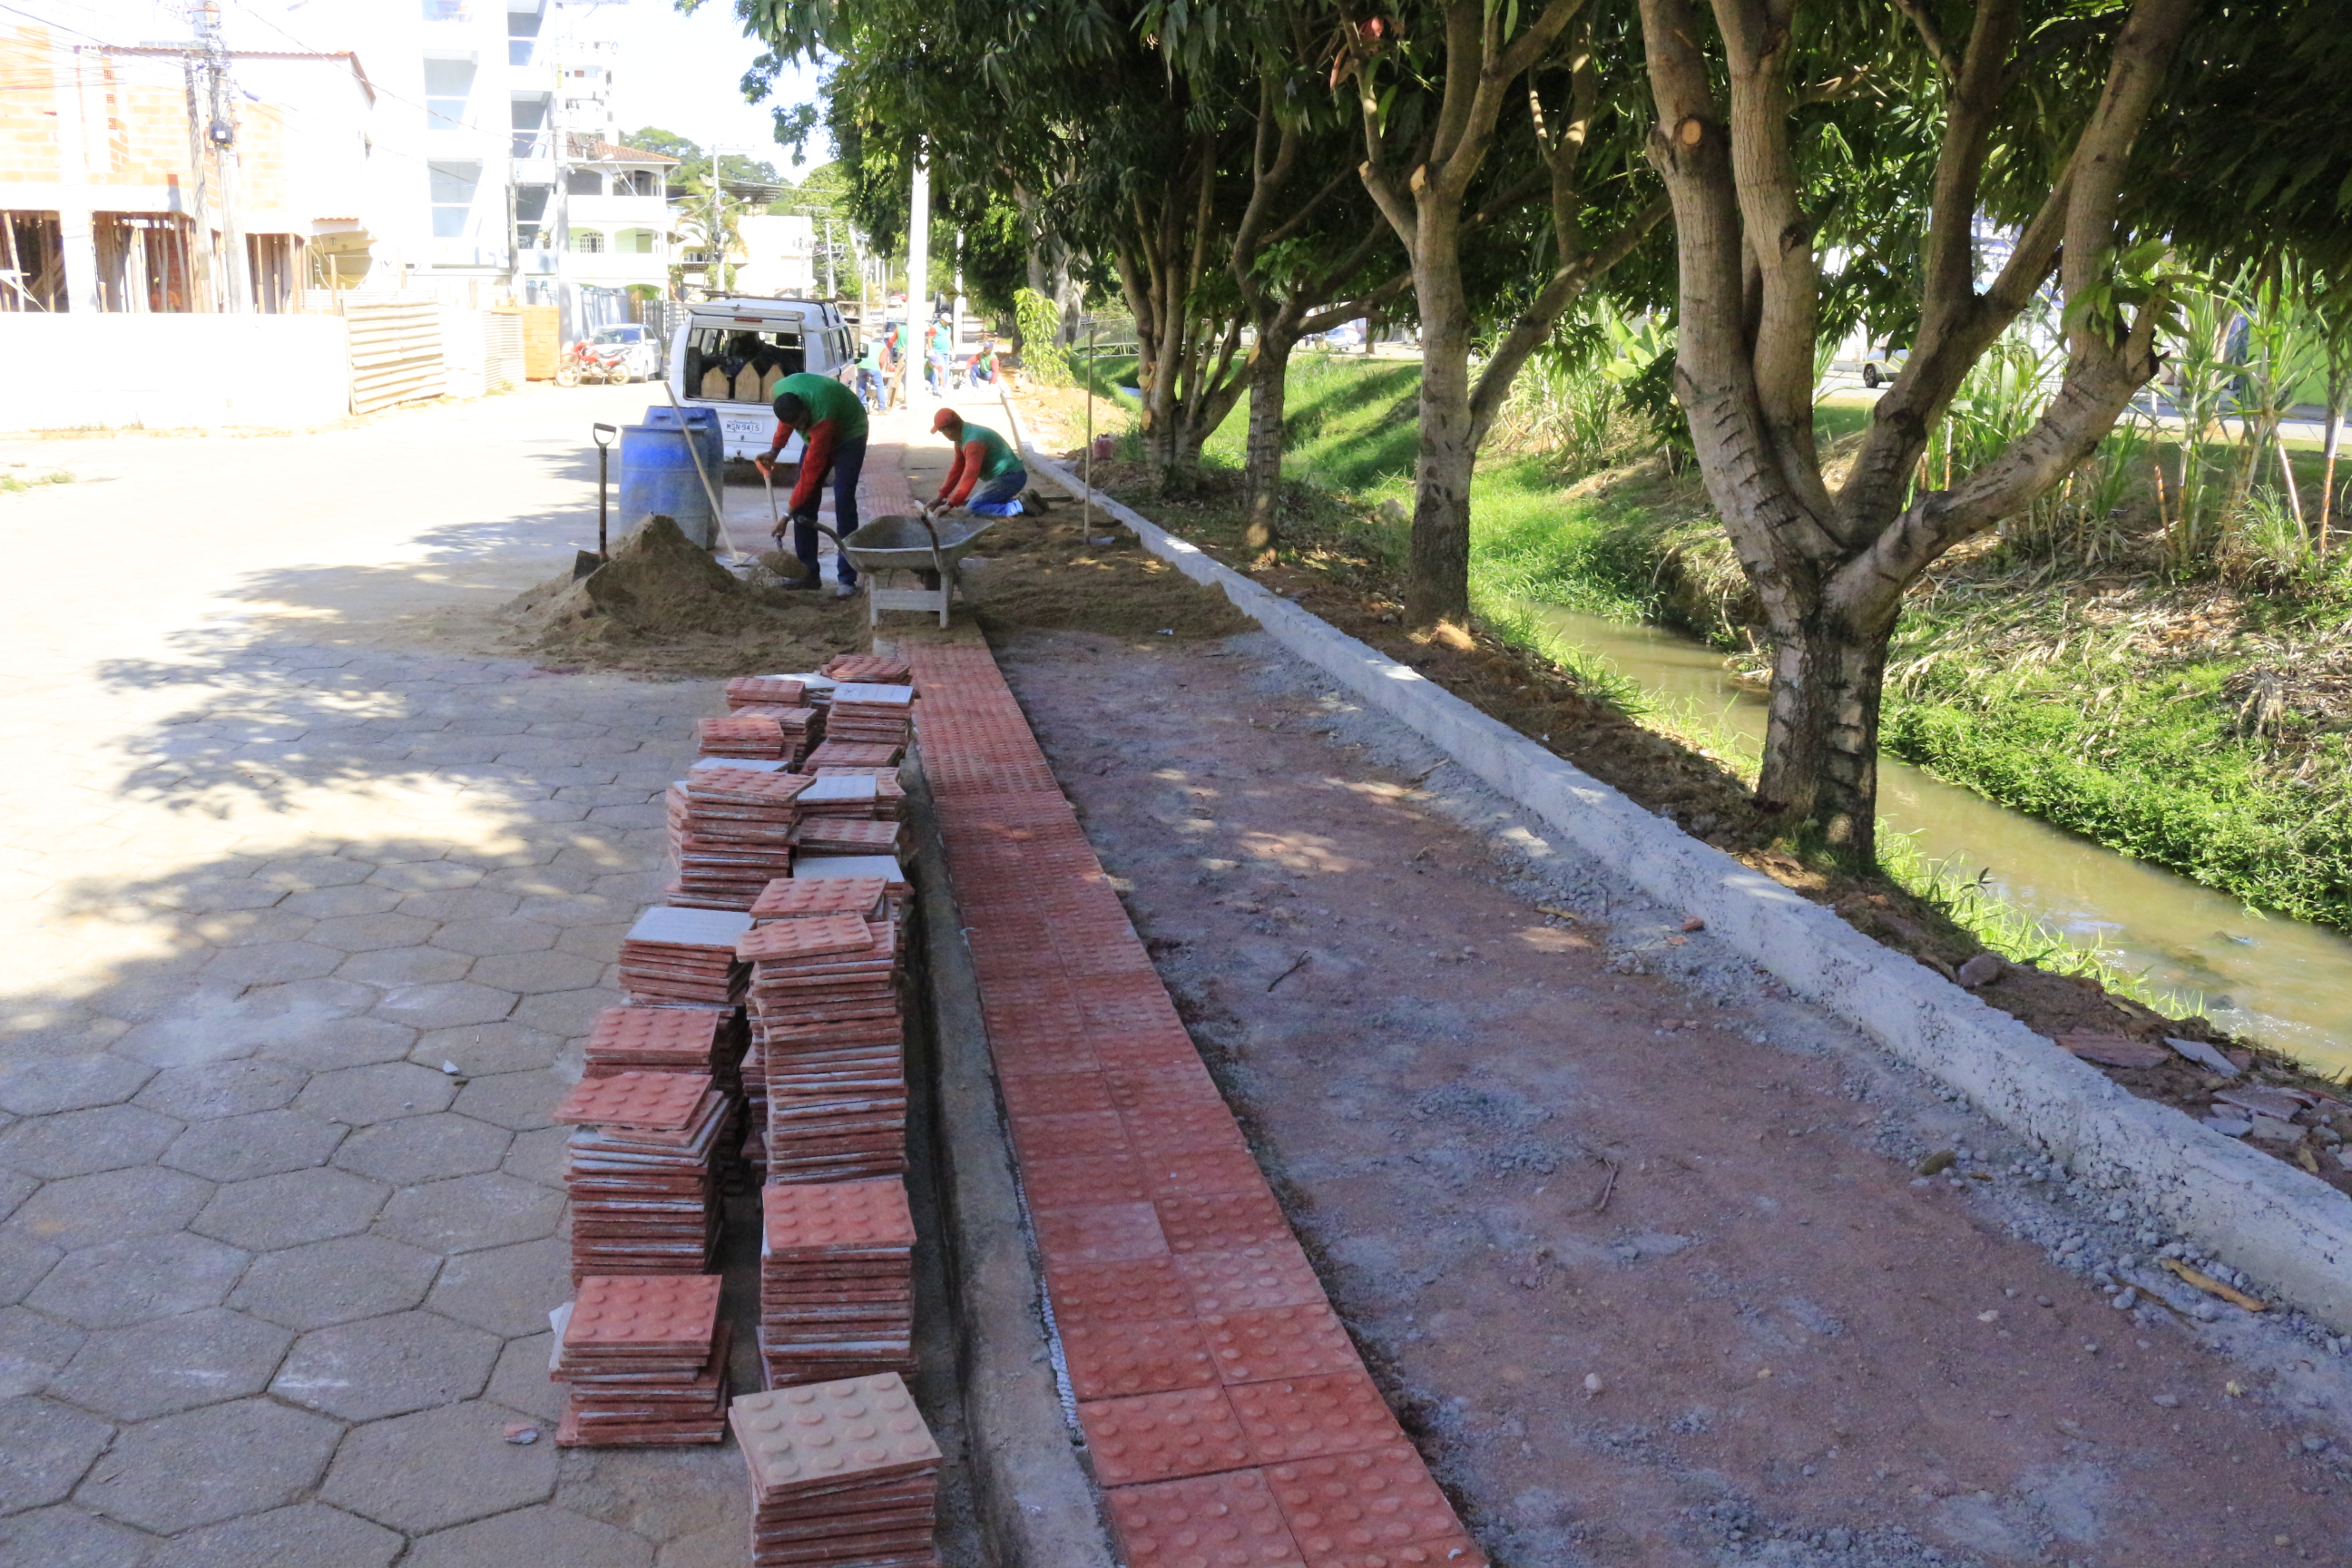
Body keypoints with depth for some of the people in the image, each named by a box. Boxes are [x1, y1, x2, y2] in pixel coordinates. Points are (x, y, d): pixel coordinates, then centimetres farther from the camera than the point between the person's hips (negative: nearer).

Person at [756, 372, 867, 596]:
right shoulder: (780, 392, -25)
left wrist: (787, 515, -32)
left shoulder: (823, 417, -41)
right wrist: (773, 452, -3)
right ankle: (808, 573, 3)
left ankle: (847, 579, -18)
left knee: (843, 502, -20)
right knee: (803, 501, -2)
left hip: (849, 434, -7)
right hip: (817, 434, 7)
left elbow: (810, 474, -36)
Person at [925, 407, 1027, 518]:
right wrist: (940, 497, 11)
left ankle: (1017, 507, -17)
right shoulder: (961, 438, 8)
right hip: (1004, 476, 11)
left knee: (973, 508, -18)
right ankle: (1017, 501, 10)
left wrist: (950, 505, -29)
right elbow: (957, 470, 14)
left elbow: (970, 477, -30)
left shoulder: (974, 441, -24)